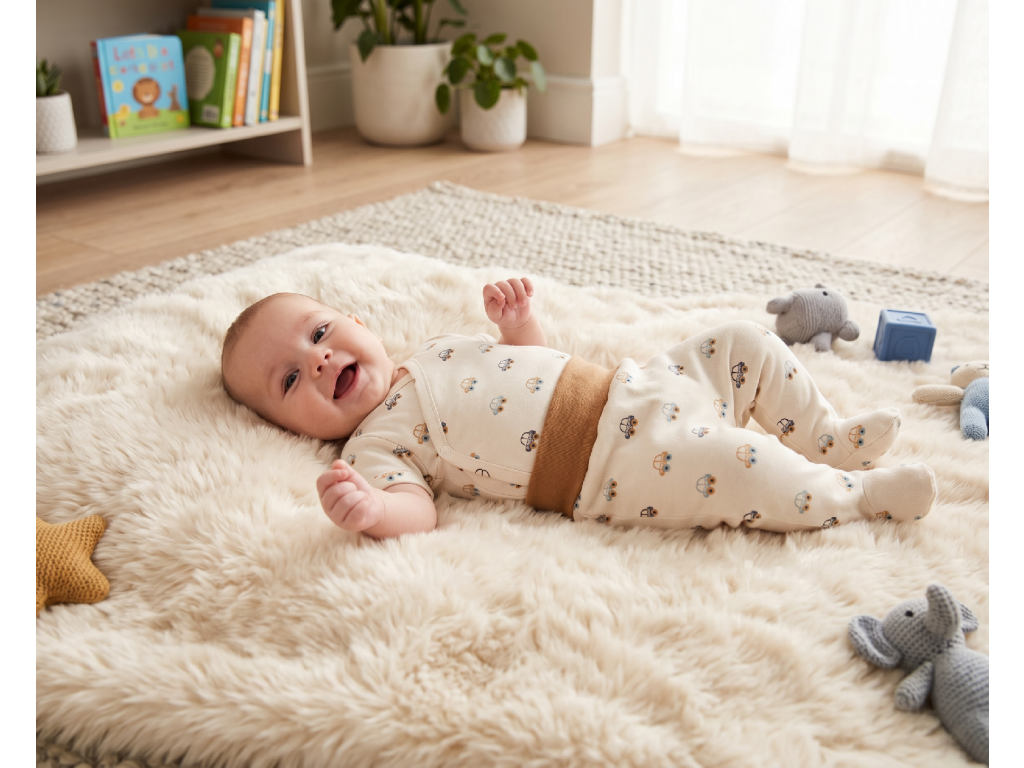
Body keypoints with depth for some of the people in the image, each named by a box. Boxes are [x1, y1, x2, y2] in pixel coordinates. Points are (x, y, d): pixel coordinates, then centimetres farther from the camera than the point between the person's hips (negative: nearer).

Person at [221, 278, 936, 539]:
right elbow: (417, 507, -18)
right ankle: (855, 494, -4)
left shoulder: (440, 350, 19)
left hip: (629, 386, 8)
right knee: (728, 465, -29)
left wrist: (518, 322, 5)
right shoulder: (374, 440, -2)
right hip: (609, 463, -8)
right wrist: (372, 510, -41)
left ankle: (830, 439, 17)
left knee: (744, 342, 5)